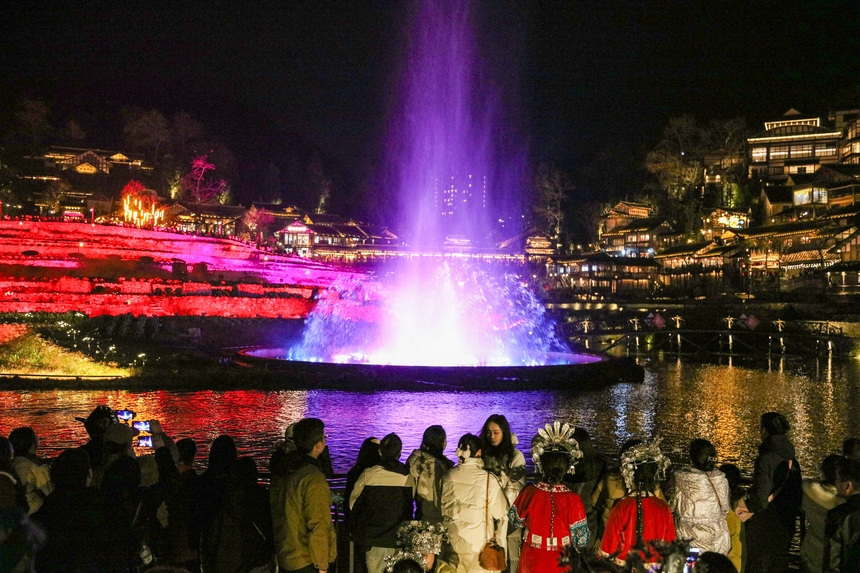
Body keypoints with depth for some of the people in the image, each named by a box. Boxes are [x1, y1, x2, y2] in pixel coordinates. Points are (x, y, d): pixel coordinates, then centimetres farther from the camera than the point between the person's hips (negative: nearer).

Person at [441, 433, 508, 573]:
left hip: (453, 541, 4)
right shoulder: (488, 479, -17)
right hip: (478, 545, -4)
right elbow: (500, 511, -8)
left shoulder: (449, 476, -5)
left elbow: (443, 508, 6)